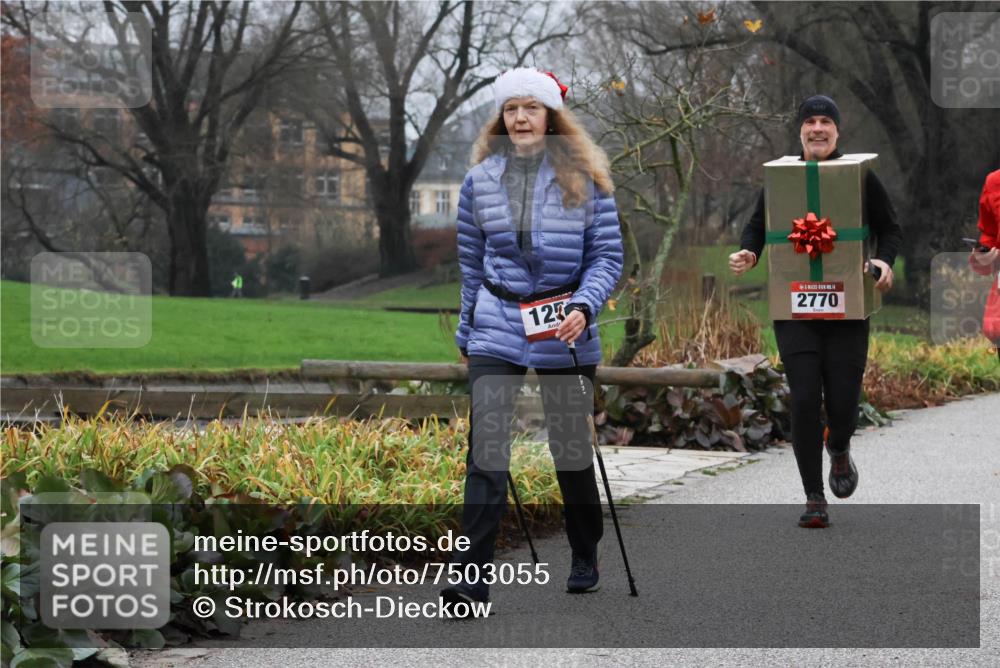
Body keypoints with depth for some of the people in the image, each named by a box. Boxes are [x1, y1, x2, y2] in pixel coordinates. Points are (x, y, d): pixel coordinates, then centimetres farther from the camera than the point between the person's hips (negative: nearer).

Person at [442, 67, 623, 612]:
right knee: (486, 448, -11)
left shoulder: (584, 180, -1)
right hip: (497, 328, 1)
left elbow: (607, 256, -2)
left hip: (565, 331, -1)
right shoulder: (479, 182, 6)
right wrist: (467, 334, 15)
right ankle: (472, 575, -12)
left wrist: (583, 307, -19)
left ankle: (585, 558, 31)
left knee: (571, 447, 10)